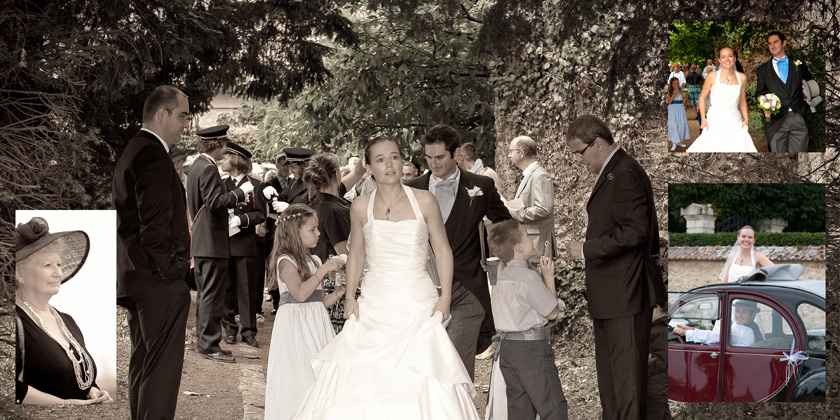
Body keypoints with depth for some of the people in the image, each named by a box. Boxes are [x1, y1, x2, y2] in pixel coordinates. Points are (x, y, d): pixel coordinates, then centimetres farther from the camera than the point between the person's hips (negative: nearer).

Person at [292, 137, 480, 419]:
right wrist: (350, 297, 6)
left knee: (421, 389, -6)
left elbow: (443, 251, 5)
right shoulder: (361, 207, 3)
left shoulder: (424, 201, -2)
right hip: (374, 306, 2)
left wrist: (445, 297, -4)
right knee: (359, 383, -5)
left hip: (418, 305, -2)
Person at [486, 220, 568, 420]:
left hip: (507, 345, 9)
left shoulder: (503, 277, 11)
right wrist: (549, 277, -1)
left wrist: (541, 277, 12)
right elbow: (552, 312, -7)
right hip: (530, 347, -9)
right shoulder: (528, 277, -15)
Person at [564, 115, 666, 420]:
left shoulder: (625, 174, -17)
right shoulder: (614, 172, 15)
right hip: (611, 295, 11)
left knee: (627, 371, -4)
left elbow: (634, 231, -24)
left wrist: (586, 250, -19)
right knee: (609, 370, 17)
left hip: (626, 293, -11)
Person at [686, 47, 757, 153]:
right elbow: (703, 97, 7)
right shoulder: (713, 76, -3)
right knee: (709, 149, -12)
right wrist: (703, 119, 0)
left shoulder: (742, 77, 6)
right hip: (715, 123, -2)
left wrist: (746, 119, 6)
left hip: (735, 124, 2)